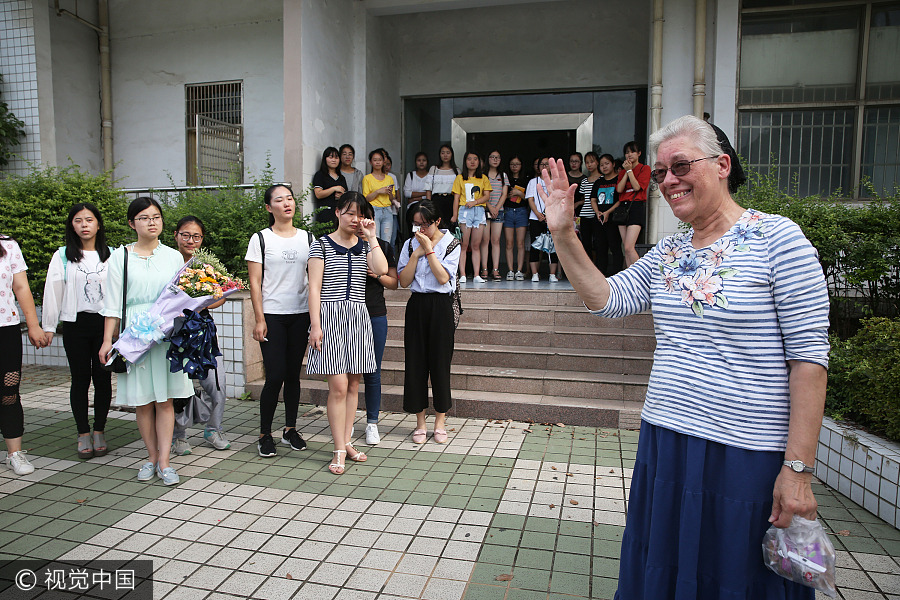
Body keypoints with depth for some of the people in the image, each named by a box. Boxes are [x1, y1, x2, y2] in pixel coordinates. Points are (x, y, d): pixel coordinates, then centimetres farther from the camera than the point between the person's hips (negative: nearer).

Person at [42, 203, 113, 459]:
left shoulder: (111, 255, 5)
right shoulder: (62, 256, 5)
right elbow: (53, 292, 6)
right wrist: (48, 326, 4)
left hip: (105, 323, 0)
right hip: (76, 324, 0)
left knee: (103, 378, 3)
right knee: (80, 379, 4)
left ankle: (99, 432, 15)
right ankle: (83, 434, 14)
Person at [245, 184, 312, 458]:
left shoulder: (307, 238, 10)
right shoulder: (261, 239, 1)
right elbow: (255, 282, -2)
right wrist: (259, 319, -8)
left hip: (300, 315, 3)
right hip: (272, 315, -3)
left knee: (293, 373, 8)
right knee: (275, 375, -6)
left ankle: (290, 429, 22)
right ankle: (264, 434, 10)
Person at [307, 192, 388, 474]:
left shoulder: (364, 246, 13)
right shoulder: (322, 244, 2)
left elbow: (381, 269, -8)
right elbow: (314, 288, -3)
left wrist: (371, 237, -3)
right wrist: (315, 325, -10)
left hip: (358, 318, 5)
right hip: (330, 316, -4)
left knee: (353, 384, 8)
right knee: (338, 386, -8)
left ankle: (346, 441, 20)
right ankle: (340, 450, 0)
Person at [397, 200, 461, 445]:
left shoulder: (451, 244, -1)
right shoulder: (410, 244, 8)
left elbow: (443, 278, -14)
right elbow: (404, 281, -2)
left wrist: (429, 249, -14)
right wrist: (417, 253, -8)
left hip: (440, 306, -3)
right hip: (416, 305, 3)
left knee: (440, 362, 1)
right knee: (415, 362, 4)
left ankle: (440, 422, 16)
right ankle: (420, 423, 16)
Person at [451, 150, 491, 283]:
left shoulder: (483, 178, 14)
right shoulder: (460, 178, 10)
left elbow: (486, 196, 6)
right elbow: (456, 198, 5)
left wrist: (474, 202, -11)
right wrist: (455, 215, -3)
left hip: (479, 211, 2)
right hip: (464, 211, -2)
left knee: (476, 245, 2)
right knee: (463, 245, -6)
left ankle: (477, 275, 2)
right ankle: (462, 275, -6)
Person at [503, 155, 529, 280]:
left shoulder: (525, 180, 10)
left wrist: (519, 193, -8)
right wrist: (509, 195, -5)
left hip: (521, 212, 0)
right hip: (508, 212, 0)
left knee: (520, 243, -5)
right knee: (509, 243, -3)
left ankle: (519, 271, -3)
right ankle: (510, 271, -1)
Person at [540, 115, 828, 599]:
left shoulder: (776, 238, -10)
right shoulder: (667, 251, 8)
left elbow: (809, 356, -12)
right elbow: (605, 299, 3)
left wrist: (798, 468, -15)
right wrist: (563, 235, -7)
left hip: (746, 458, -5)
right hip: (664, 445, 6)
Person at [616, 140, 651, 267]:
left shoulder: (644, 169, 3)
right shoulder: (622, 171, 19)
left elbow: (637, 187, -11)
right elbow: (619, 189, 3)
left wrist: (630, 170, -5)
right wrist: (626, 171, 0)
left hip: (637, 207, -6)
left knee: (629, 247, -17)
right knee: (626, 248, 3)